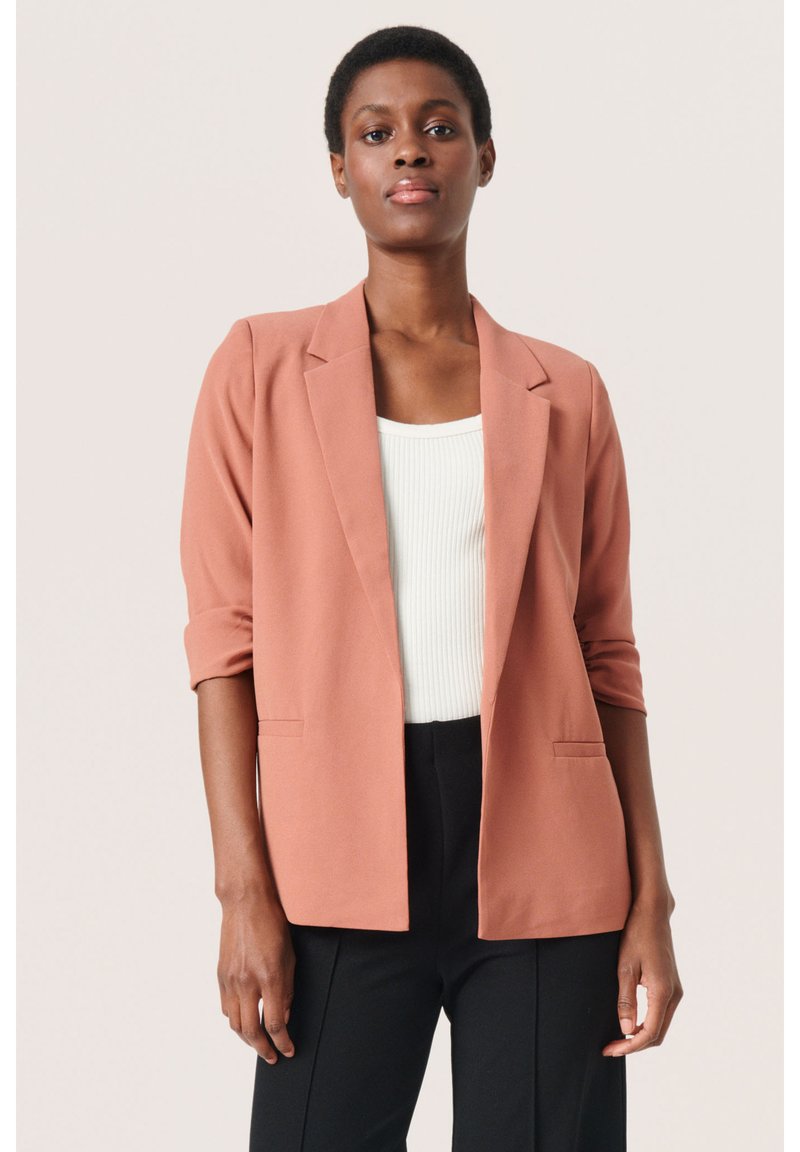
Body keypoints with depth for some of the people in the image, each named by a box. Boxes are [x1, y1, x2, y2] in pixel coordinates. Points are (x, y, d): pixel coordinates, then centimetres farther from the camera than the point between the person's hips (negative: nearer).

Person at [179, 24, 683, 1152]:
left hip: (543, 852, 1)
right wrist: (244, 889, -7)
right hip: (341, 842, -1)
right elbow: (226, 634, 1)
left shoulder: (565, 393, 9)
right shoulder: (262, 367, 5)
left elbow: (607, 654, 9)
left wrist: (650, 899, 2)